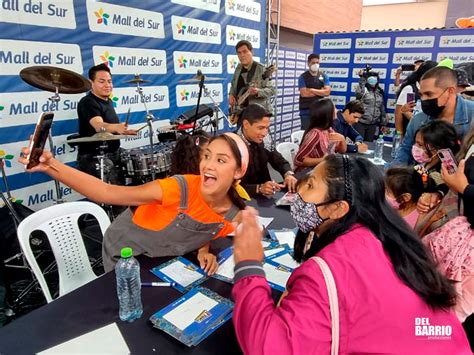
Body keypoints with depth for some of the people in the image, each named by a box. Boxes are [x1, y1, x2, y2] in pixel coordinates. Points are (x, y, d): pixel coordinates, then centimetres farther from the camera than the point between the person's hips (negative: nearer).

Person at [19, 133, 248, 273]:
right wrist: (51, 166, -48)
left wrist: (203, 252, -17)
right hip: (124, 254, -4)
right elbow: (107, 193, -38)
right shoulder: (181, 188, -37)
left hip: (161, 262, 4)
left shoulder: (233, 217, -19)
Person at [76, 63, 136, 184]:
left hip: (114, 153, 9)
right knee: (116, 187, -26)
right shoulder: (87, 103, -16)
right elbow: (99, 126, -35)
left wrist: (124, 131, 13)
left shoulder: (108, 101, 11)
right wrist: (116, 128, -54)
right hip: (93, 157, -9)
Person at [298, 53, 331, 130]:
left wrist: (312, 90, -11)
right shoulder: (303, 77, -3)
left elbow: (327, 92, -6)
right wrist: (321, 91, -4)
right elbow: (304, 93, -15)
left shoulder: (324, 76, 5)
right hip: (306, 111, -2)